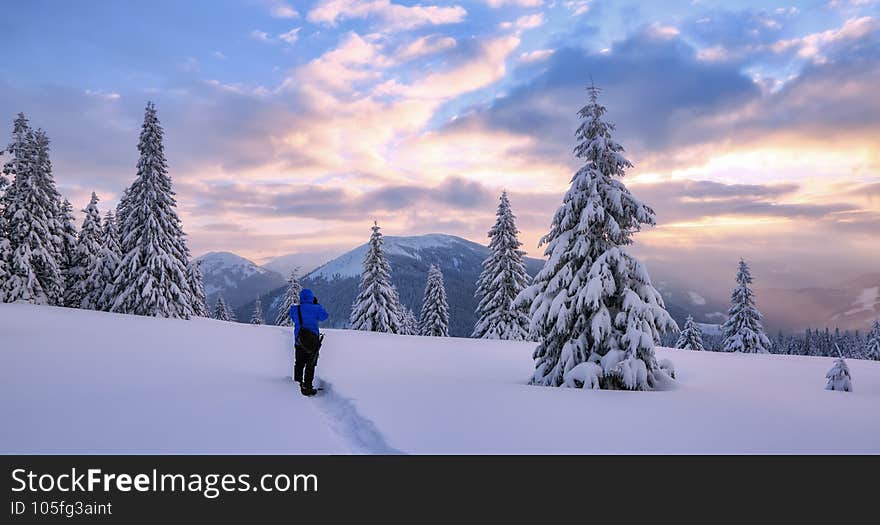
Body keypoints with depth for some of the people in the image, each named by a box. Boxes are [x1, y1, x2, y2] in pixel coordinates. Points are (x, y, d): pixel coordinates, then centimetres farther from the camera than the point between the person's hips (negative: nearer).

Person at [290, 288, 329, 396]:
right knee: (310, 366, 4)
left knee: (299, 364, 16)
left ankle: (297, 385, 19)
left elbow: (290, 314, 19)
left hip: (299, 341, 3)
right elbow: (325, 316, 6)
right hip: (312, 341, -3)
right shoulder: (315, 308, -9)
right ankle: (307, 388, 3)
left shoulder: (295, 309, -2)